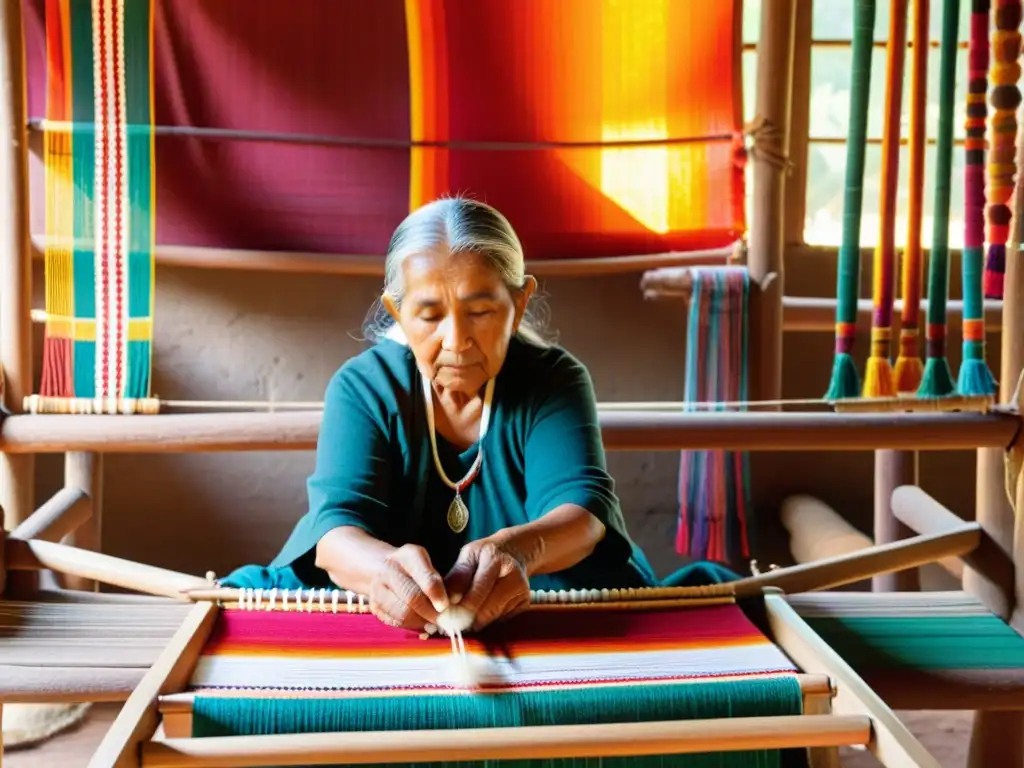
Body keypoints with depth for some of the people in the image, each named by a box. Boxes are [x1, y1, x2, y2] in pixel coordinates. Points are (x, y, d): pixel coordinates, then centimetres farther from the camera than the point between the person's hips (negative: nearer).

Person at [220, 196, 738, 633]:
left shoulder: (554, 380, -5)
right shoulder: (361, 387, -6)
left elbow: (582, 509, -21)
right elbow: (338, 525, -20)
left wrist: (516, 550, -46)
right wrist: (384, 568, -47)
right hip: (396, 616, 0)